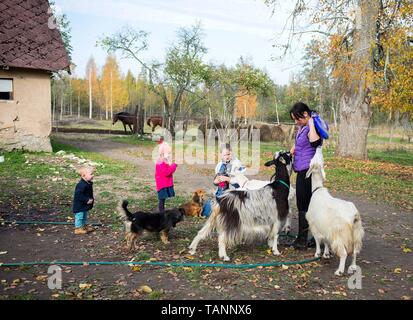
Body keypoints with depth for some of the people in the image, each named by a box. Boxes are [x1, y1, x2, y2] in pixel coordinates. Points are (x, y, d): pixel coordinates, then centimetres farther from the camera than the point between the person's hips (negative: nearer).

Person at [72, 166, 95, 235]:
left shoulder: (89, 184, 4)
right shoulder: (81, 185, -28)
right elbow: (79, 195, -31)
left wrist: (92, 199, 7)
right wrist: (87, 200, -28)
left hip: (85, 205, 10)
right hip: (79, 205, -10)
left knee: (84, 216, 22)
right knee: (79, 216, 0)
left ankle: (85, 226, 37)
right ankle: (78, 228, 10)